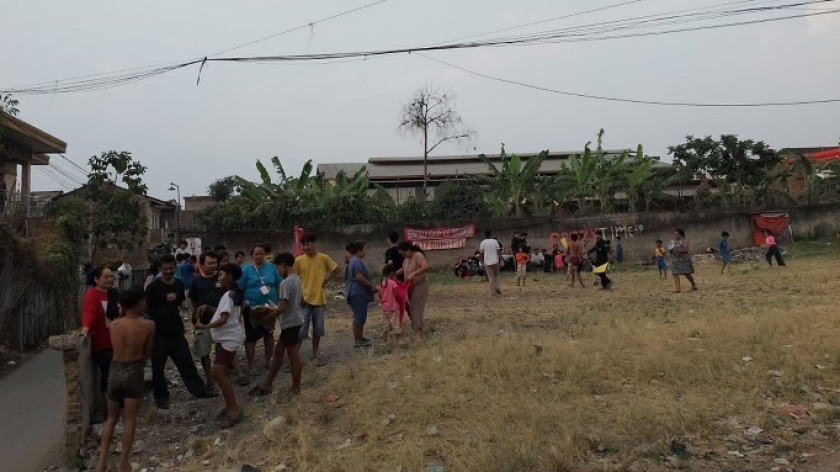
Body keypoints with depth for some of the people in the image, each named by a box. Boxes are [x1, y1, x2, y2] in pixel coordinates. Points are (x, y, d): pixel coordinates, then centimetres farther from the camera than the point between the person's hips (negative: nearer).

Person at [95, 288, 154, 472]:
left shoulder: (114, 325, 1)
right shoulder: (148, 325, -8)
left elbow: (116, 347, 14)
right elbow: (148, 353, 1)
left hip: (115, 371, 4)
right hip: (133, 372, -4)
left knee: (111, 418, 17)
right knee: (129, 420, 4)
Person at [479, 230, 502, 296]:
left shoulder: (483, 243, -3)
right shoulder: (495, 241, 1)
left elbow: (482, 253, 0)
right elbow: (498, 251, -4)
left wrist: (479, 249, 20)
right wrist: (501, 260, -4)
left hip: (487, 262, -1)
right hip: (495, 261, 1)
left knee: (491, 277, 3)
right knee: (497, 275, 19)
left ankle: (493, 292, 1)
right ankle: (498, 288, 4)